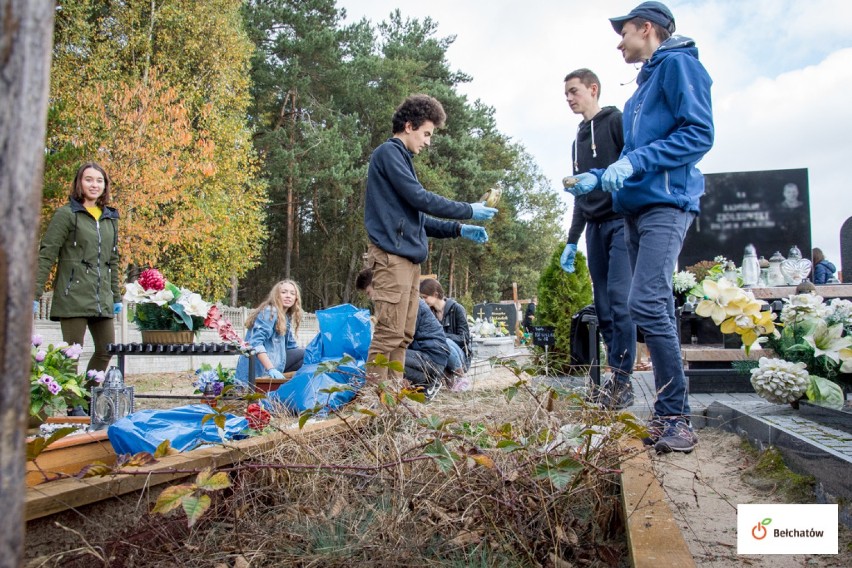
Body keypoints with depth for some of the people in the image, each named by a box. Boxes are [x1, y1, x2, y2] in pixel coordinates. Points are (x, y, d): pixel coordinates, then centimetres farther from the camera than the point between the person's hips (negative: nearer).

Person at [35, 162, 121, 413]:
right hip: (73, 296, -5)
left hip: (101, 298, 6)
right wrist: (35, 294, -11)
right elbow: (46, 255, -5)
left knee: (107, 350, 5)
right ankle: (74, 407, 9)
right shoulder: (66, 214, -1)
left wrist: (116, 296, 19)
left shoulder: (110, 218, 15)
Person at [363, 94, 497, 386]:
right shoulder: (388, 152, -3)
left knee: (404, 334, 8)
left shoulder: (401, 158, 25)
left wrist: (459, 230, 15)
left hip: (409, 258, 10)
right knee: (389, 333, -12)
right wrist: (469, 211, -3)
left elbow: (416, 216, 24)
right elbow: (420, 198, -12)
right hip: (392, 255, -10)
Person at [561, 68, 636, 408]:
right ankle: (618, 376, 7)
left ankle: (622, 379, -9)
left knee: (619, 300, -14)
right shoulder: (579, 140, 25)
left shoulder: (618, 121, 3)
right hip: (595, 228, 7)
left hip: (621, 223, -7)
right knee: (603, 307, 3)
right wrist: (572, 241, 23)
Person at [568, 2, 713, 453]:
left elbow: (699, 133, -13)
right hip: (635, 207, 9)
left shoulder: (677, 64, 0)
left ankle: (677, 418, -11)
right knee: (656, 310, 6)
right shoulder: (645, 84, 26)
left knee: (647, 304, -19)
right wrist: (598, 178, 23)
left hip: (666, 203, -9)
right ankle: (667, 414, 11)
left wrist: (636, 162, -19)